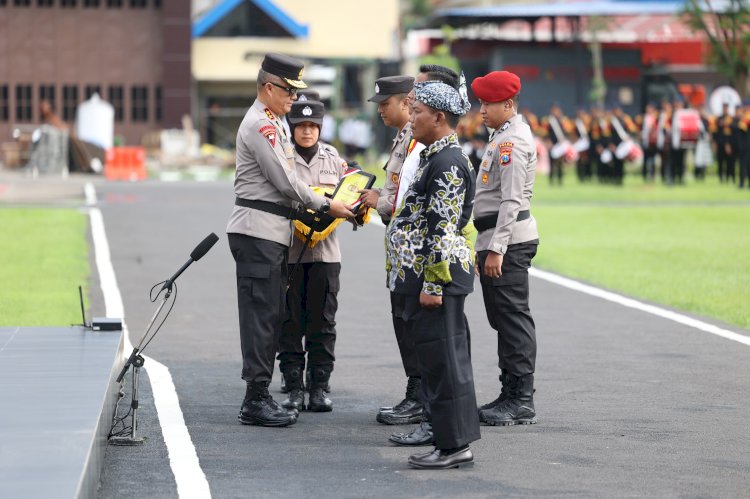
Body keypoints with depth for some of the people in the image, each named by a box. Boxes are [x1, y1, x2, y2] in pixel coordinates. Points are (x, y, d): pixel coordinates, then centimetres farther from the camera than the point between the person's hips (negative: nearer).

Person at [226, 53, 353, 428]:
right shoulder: (259, 125, -13)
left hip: (273, 232, 10)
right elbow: (285, 181, -15)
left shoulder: (273, 123, 20)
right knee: (261, 314, -9)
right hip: (257, 231, -10)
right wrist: (325, 206, -6)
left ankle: (260, 396, 14)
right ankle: (256, 400, -8)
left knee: (272, 314, 10)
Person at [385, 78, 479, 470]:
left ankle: (454, 444, -3)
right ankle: (448, 438, 17)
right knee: (437, 359, 12)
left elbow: (442, 228, -20)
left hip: (436, 274, -10)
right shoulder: (436, 156, 17)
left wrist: (432, 284, -21)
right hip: (422, 275, 10)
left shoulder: (448, 162, -15)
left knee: (442, 360, -7)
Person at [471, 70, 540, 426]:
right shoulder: (503, 136, 18)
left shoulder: (513, 141, -14)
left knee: (513, 317, -9)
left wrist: (496, 249, -23)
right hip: (496, 239, 11)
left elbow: (511, 200, -20)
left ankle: (521, 402, -8)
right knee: (504, 319, 12)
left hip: (509, 239, -11)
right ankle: (511, 396, 17)